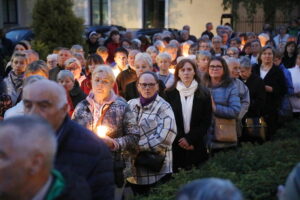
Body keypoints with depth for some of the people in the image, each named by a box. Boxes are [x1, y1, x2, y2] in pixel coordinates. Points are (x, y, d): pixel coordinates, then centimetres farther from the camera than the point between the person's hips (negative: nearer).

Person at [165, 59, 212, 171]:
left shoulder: (204, 94, 3)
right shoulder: (170, 94, 3)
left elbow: (206, 121, 1)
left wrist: (190, 139, -7)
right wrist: (180, 139, -7)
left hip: (196, 145, 0)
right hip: (175, 145, 0)